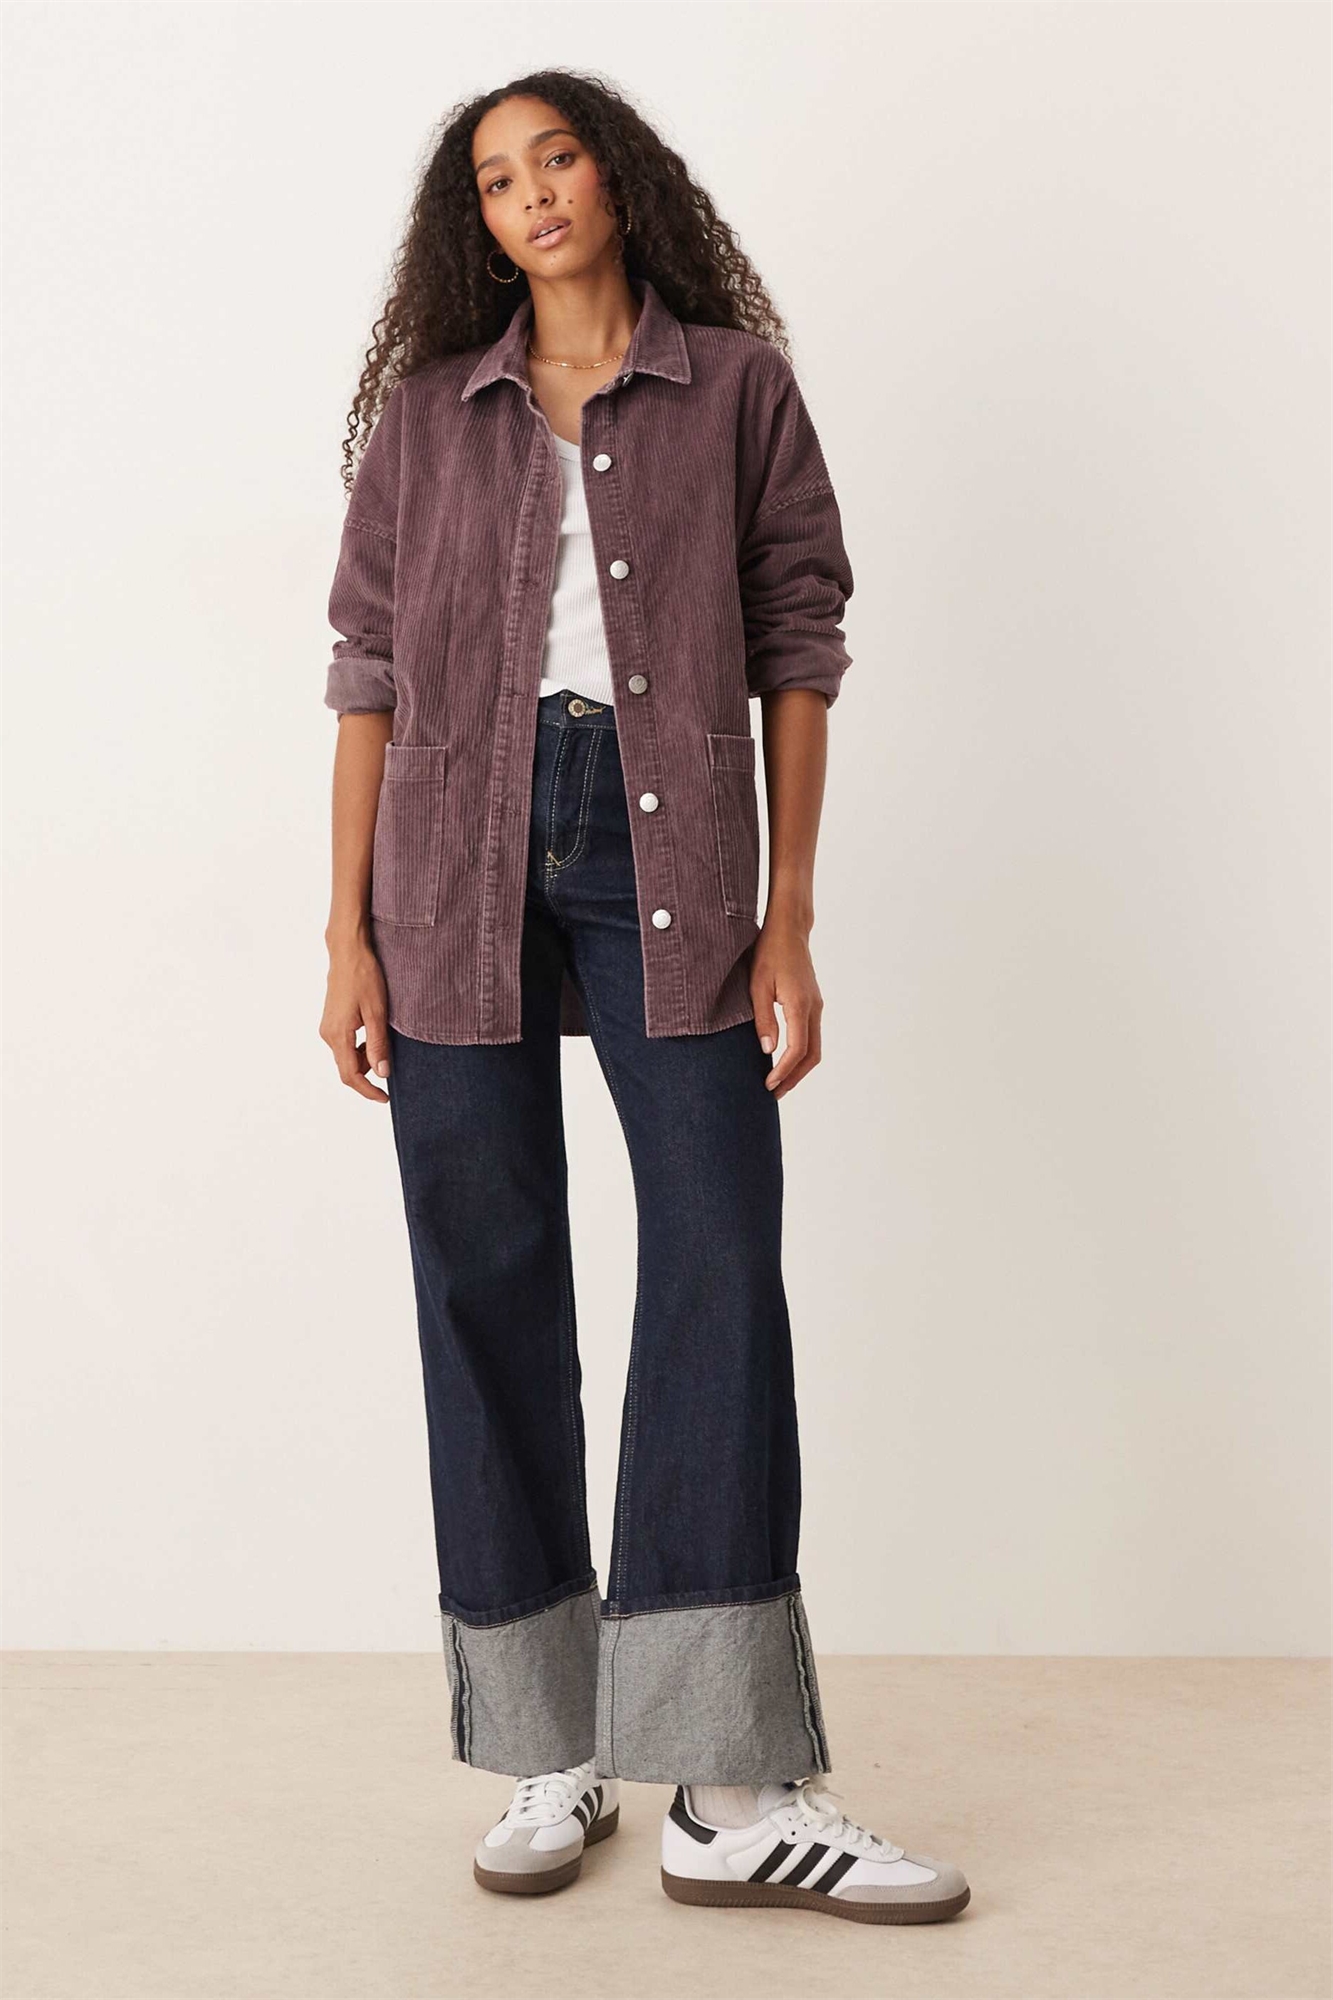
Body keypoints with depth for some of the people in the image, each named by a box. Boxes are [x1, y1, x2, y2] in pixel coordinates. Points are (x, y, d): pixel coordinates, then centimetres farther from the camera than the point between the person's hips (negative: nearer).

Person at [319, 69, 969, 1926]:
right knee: (489, 1284, 2)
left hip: (665, 850, -1)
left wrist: (788, 923, -3)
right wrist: (349, 934, 2)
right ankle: (550, 1758, 13)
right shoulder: (427, 406, 12)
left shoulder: (737, 386, 8)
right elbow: (372, 666, 9)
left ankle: (735, 1790, -5)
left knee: (721, 1256, -10)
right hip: (460, 853, 2)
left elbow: (799, 649, 4)